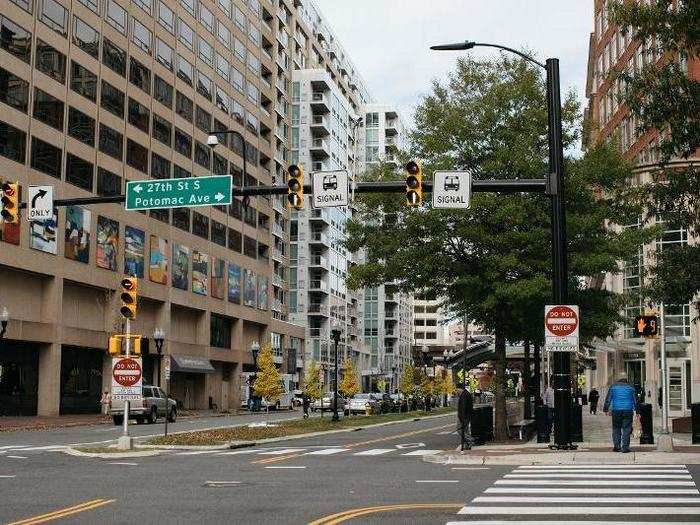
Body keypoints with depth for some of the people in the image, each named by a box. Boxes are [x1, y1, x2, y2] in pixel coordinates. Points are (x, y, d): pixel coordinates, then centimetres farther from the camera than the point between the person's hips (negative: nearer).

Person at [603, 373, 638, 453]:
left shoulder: (613, 387, 5)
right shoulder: (630, 387, 6)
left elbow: (608, 399, 4)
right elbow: (635, 400, 10)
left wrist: (606, 409, 9)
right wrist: (636, 410, 16)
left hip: (616, 410, 0)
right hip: (628, 410, 0)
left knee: (616, 428, 10)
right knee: (626, 429, 1)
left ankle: (616, 446, 6)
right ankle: (625, 447, -5)